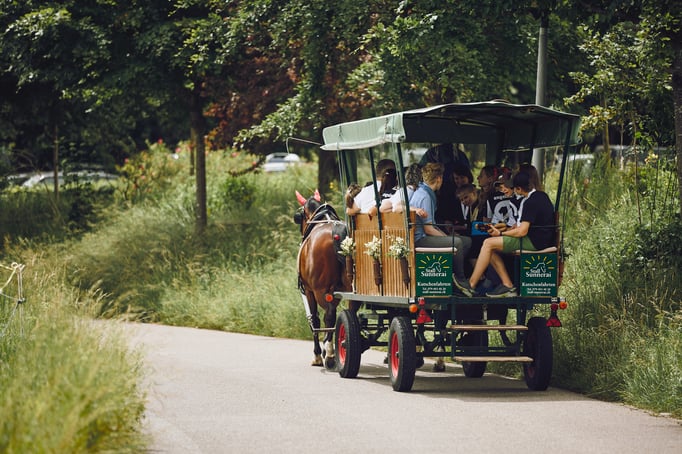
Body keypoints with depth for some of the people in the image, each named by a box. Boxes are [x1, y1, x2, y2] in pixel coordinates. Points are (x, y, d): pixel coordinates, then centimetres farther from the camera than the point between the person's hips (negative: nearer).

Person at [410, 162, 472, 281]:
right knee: (457, 242, -26)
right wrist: (448, 239, -10)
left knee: (467, 241, 5)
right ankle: (460, 279, -12)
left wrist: (447, 236, 8)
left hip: (424, 236, 11)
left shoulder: (427, 193, 15)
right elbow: (428, 229, -19)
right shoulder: (424, 196, -17)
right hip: (420, 239, -11)